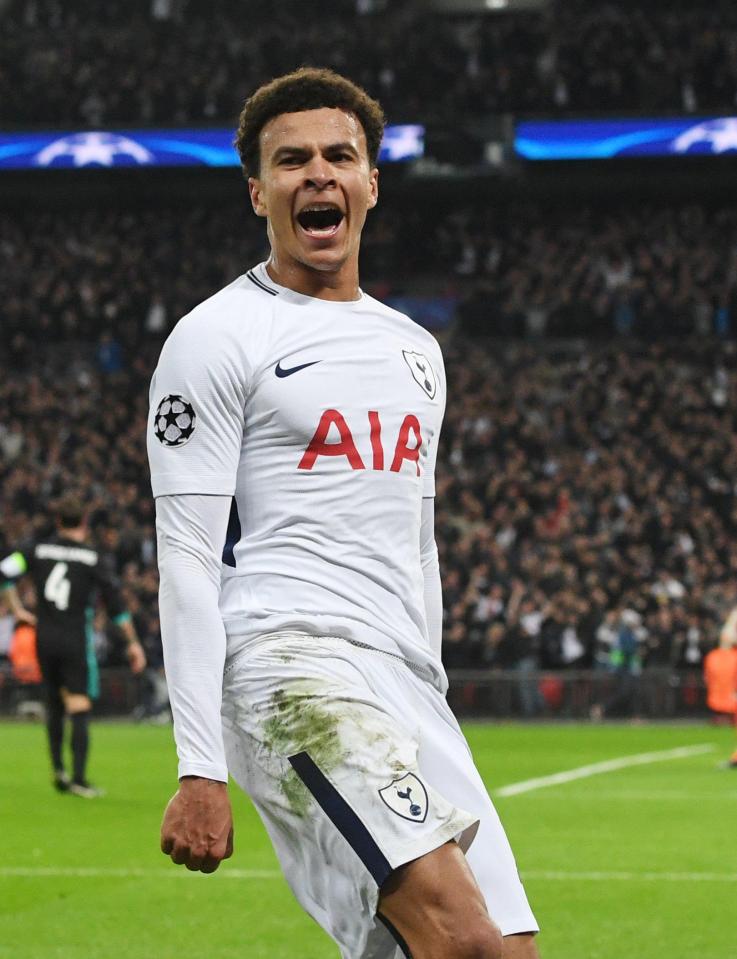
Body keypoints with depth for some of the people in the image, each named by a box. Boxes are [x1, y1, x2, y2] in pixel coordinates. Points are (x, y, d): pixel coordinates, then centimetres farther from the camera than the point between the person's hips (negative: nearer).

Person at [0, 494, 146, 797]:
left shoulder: (40, 549, 4)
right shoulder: (94, 558, -4)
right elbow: (115, 603, -6)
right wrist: (132, 642, 0)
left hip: (44, 638, 4)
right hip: (75, 641, -4)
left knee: (54, 704, 20)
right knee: (79, 709, -3)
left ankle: (58, 768, 14)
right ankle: (78, 779, -10)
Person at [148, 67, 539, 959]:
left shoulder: (415, 350, 23)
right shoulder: (217, 337, 0)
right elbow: (188, 559, -6)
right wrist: (199, 770, -14)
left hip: (407, 688, 8)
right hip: (293, 671, -8)